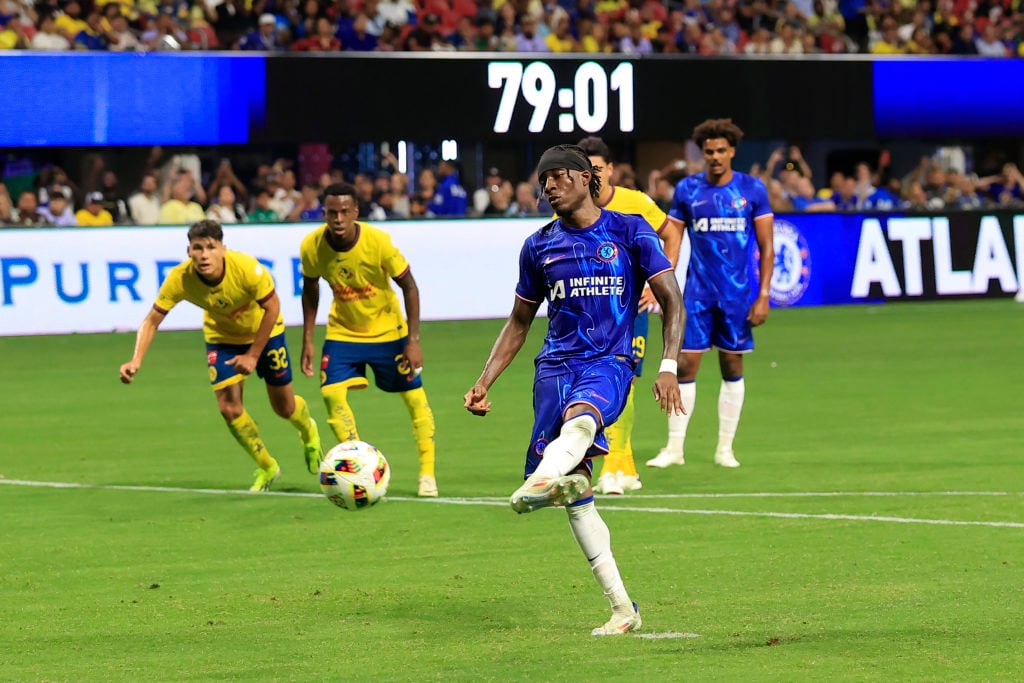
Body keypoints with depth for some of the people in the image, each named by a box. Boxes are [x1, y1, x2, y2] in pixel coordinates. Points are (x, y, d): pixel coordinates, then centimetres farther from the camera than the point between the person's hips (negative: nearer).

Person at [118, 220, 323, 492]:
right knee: (229, 408, -10)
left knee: (284, 407, 7)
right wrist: (136, 361, -38)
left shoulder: (247, 268, -37)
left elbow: (272, 308, -20)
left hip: (263, 329, -2)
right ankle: (267, 468, 16)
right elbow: (151, 321, -22)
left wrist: (253, 355, -19)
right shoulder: (179, 278, -31)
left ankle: (308, 431, 47)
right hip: (221, 335, 2)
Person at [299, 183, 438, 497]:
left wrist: (413, 340, -17)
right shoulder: (311, 246, -19)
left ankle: (427, 473, 15)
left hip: (387, 330, -2)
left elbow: (408, 286, -14)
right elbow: (310, 287, 2)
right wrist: (307, 340, 0)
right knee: (331, 394, -15)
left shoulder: (378, 241, -26)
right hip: (343, 331, 2)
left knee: (414, 397, 0)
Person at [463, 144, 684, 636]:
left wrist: (668, 367, -10)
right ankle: (622, 608, -2)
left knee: (579, 418, -39)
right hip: (555, 366, 3)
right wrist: (484, 382, 14)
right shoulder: (539, 246, 15)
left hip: (608, 362, -3)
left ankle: (542, 482, -71)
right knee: (575, 494, -7)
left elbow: (671, 301, 4)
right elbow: (519, 322, 25)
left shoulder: (629, 231, 6)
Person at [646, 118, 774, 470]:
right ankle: (675, 447, 1)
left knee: (732, 367, 6)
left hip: (738, 295, 0)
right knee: (685, 365, -4)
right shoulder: (686, 190, 1)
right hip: (697, 293, 0)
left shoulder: (753, 190, -1)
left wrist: (763, 296, -6)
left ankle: (725, 448, 14)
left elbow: (766, 248, 1)